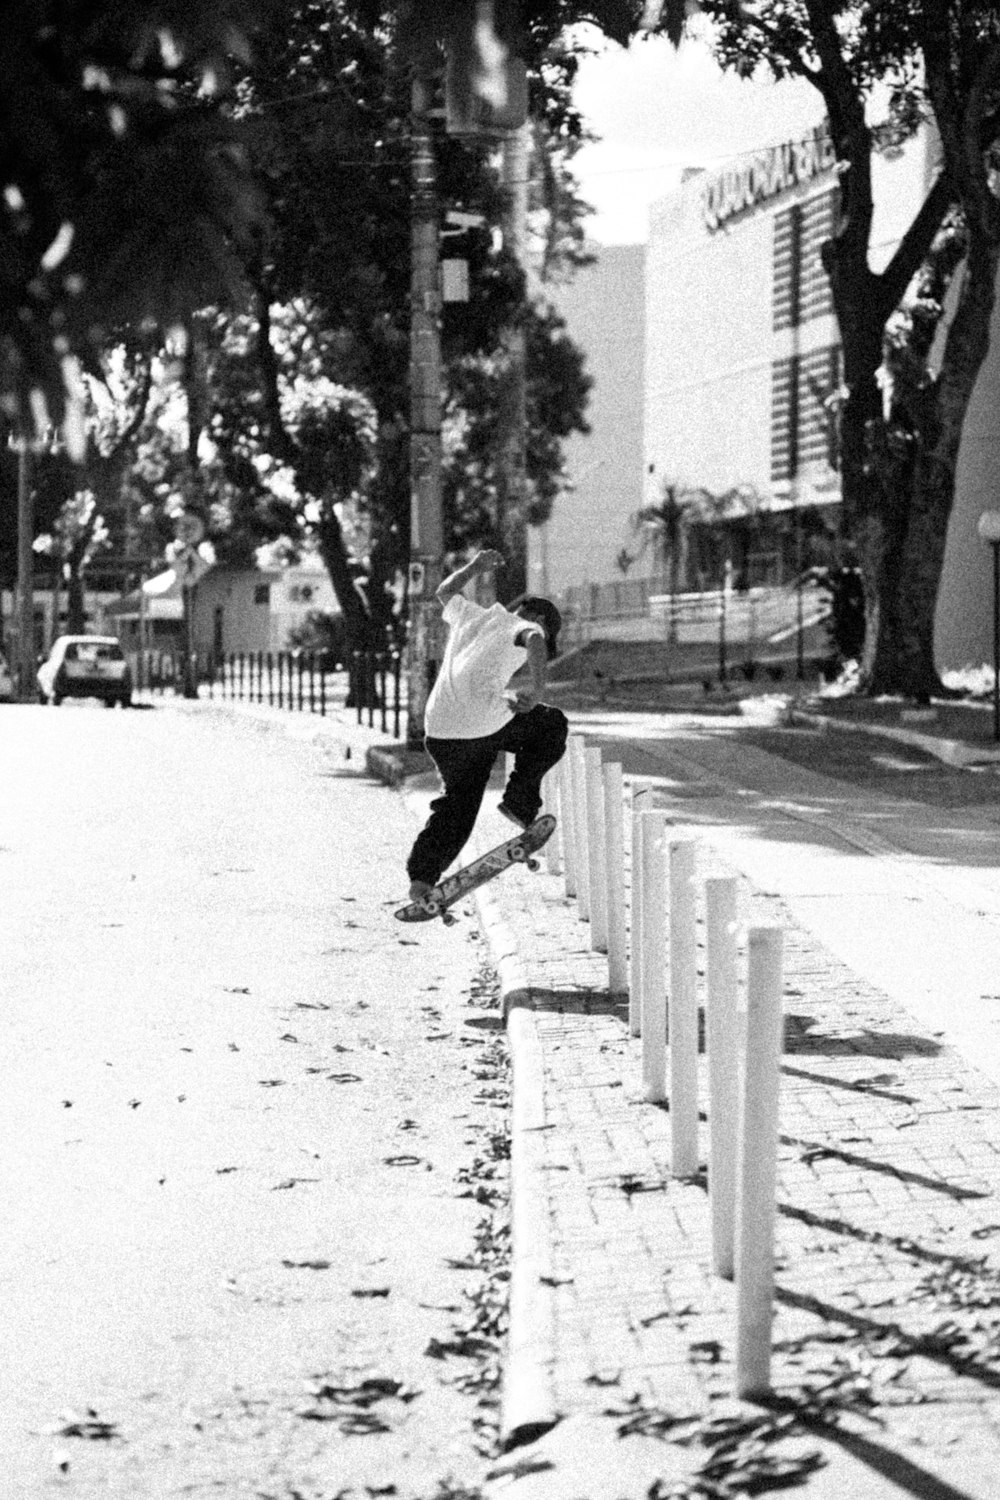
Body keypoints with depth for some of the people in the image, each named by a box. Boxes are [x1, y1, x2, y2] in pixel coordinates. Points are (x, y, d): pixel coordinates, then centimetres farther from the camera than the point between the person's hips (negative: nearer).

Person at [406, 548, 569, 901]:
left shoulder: (470, 615, 26)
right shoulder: (525, 627, 8)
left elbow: (445, 592, 47)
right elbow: (534, 642, -18)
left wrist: (474, 567, 59)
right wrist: (537, 686, -27)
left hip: (438, 732, 6)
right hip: (485, 724, -6)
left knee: (457, 805, 21)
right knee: (552, 725, 18)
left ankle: (422, 877, 10)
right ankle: (520, 802, 11)